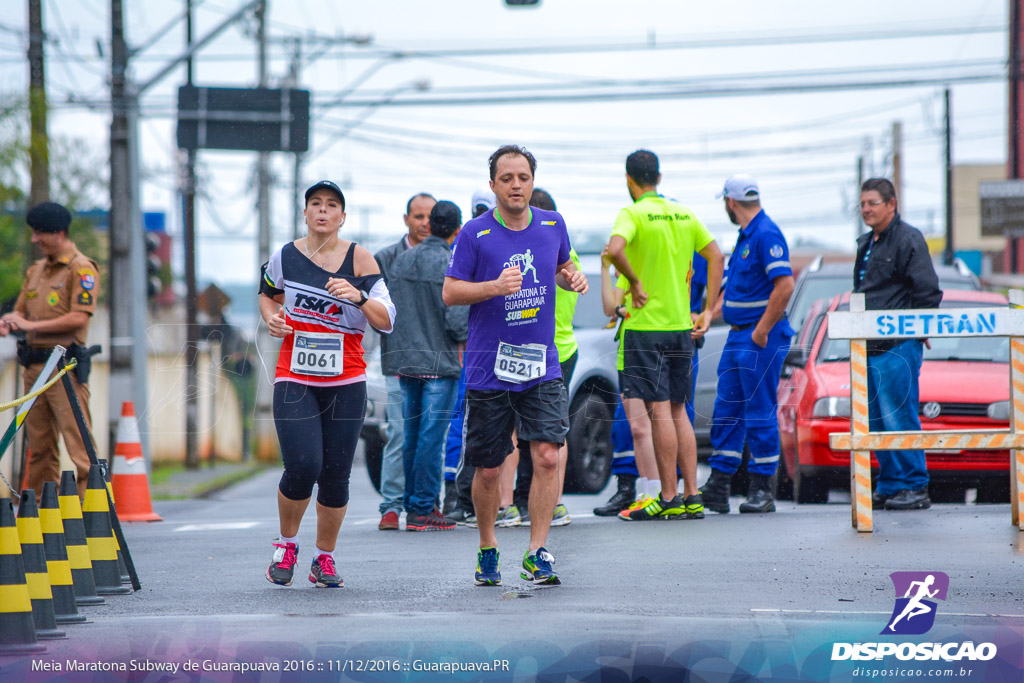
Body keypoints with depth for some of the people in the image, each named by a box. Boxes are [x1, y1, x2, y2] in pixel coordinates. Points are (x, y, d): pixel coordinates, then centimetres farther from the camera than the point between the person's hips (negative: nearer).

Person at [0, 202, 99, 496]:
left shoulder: (81, 268, -5)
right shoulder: (36, 271, 19)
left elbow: (79, 317, -14)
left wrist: (32, 325, -15)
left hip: (65, 366, -8)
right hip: (34, 366, 8)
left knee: (78, 442, -10)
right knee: (38, 445, 9)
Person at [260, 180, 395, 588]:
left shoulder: (358, 259, -2)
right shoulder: (285, 257, 3)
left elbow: (386, 321, -5)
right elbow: (269, 295, 24)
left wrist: (358, 297, -22)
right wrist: (272, 319, 3)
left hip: (345, 383, 0)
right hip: (294, 381, 0)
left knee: (336, 474, 0)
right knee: (302, 467, -15)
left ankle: (325, 557, 19)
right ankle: (286, 544, 11)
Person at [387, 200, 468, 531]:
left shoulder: (401, 260, 7)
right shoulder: (451, 266, -12)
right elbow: (458, 319, -16)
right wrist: (462, 342, 4)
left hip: (406, 363, 6)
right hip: (440, 362, -6)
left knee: (412, 437, 12)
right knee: (431, 438, -3)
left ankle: (412, 506, 16)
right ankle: (422, 510, -4)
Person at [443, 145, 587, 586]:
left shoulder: (552, 226, 6)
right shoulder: (475, 234, -5)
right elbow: (450, 292, -5)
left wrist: (572, 279, 0)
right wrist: (495, 286, -21)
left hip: (541, 368, 2)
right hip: (488, 369, -2)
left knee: (547, 456, -14)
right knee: (488, 469, 5)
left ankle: (536, 554, -7)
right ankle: (487, 549, 27)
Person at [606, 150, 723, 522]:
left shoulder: (633, 214, -9)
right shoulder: (684, 214, 10)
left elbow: (615, 249, -28)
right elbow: (715, 257, 13)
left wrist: (635, 282, -13)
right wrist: (708, 311, 13)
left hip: (647, 327, -6)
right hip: (682, 325, 6)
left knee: (659, 411, -5)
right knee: (678, 412, 12)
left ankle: (669, 499, -4)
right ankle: (691, 497, 11)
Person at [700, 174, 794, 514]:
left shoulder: (766, 235, -15)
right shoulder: (746, 235, 17)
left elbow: (784, 285, -23)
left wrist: (762, 331, -21)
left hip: (761, 338, -10)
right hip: (738, 335, 10)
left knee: (761, 412, -4)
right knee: (727, 410, 8)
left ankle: (762, 490, 2)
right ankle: (717, 487, 11)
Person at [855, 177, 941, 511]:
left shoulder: (908, 239, -8)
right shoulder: (866, 244, 20)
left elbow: (928, 292, -12)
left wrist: (915, 331, -10)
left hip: (898, 346, -9)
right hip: (870, 347, 9)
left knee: (899, 418, -9)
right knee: (877, 421, 9)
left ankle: (914, 487, -5)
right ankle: (890, 485, 15)